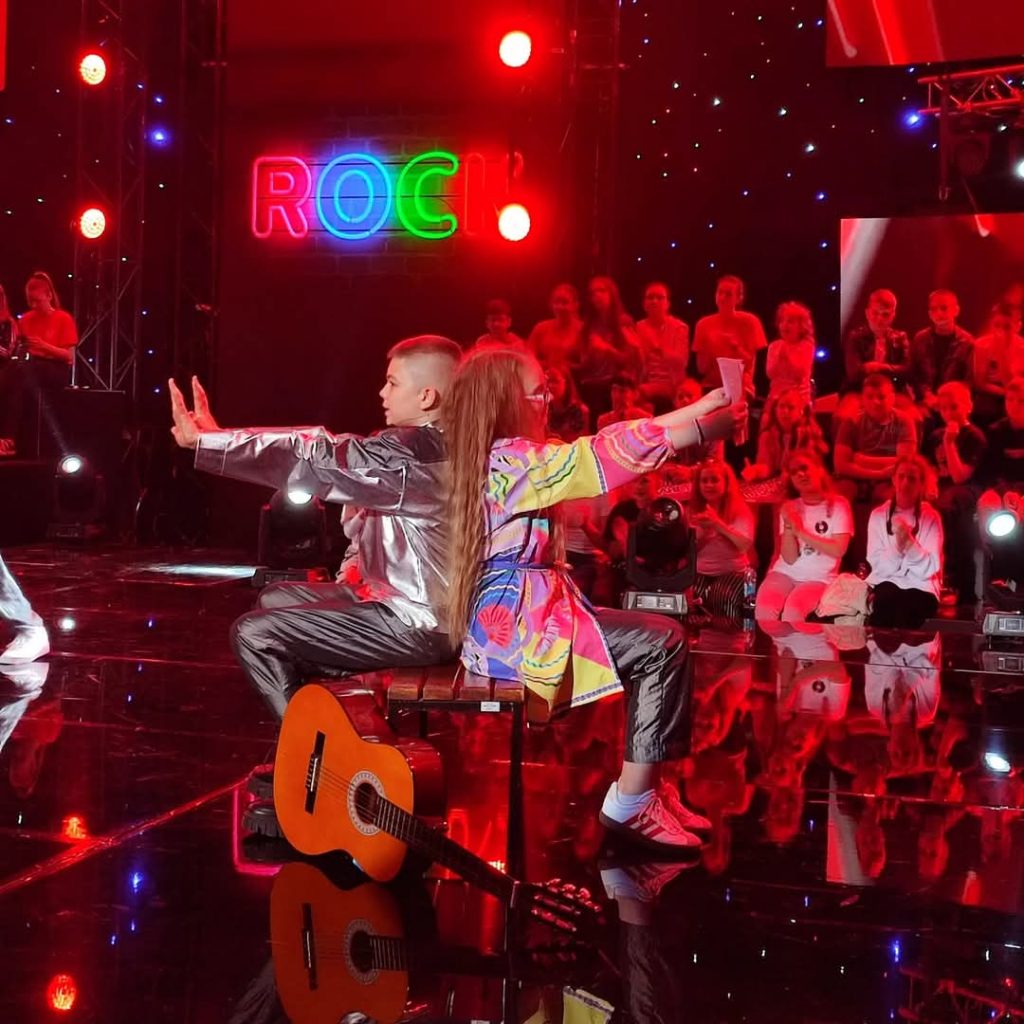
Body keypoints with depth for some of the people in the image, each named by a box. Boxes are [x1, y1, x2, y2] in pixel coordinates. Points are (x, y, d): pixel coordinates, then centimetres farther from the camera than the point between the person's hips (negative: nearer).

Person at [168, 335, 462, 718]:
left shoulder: (414, 451, -23)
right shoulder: (432, 444, 9)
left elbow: (313, 458, -21)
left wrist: (204, 440, -16)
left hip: (415, 625, -10)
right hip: (413, 604, 10)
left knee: (252, 633, -8)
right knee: (275, 599, 21)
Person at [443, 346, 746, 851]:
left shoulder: (503, 457, 16)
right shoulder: (510, 459, -15)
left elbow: (597, 456, 14)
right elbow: (609, 453, -17)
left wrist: (705, 412, 8)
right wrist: (707, 410, -10)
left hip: (511, 614, 11)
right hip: (515, 621, -11)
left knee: (655, 637, 8)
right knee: (661, 643, -13)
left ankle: (646, 789, 9)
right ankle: (631, 805, -8)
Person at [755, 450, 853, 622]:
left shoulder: (838, 505, 0)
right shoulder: (790, 508, 8)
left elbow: (838, 550, -12)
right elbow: (789, 558, -1)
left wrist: (800, 532, -13)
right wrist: (788, 526, -17)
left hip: (818, 578, -3)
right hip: (785, 573, 3)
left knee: (793, 611, -33)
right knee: (764, 609, -28)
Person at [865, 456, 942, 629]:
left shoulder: (931, 517, 4)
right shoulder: (878, 515, 6)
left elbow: (930, 568, -5)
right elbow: (878, 565, -1)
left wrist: (909, 543, -21)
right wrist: (898, 545, -19)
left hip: (920, 588, -1)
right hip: (885, 584, 1)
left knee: (906, 607, -33)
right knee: (886, 599, -34)